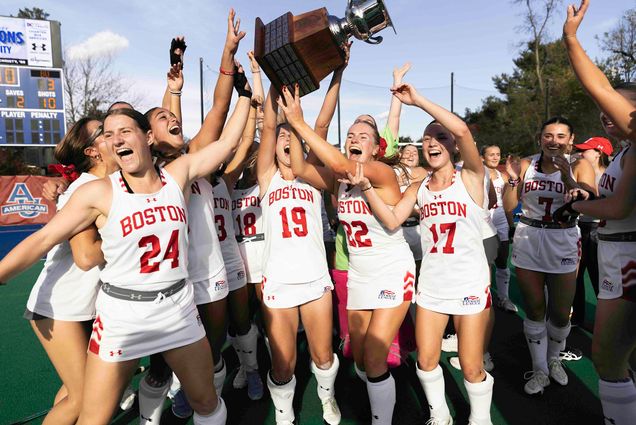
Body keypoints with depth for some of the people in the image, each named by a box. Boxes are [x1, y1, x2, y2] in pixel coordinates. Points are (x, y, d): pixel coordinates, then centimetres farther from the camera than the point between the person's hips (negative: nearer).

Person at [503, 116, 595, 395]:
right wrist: (513, 180, -14)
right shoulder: (526, 165, 1)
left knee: (560, 314, 7)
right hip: (527, 242, 1)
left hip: (563, 244, 0)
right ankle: (539, 370, 23)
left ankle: (553, 359, 35)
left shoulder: (579, 166, -1)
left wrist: (567, 178, -25)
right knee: (535, 310, 7)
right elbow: (509, 207, 1)